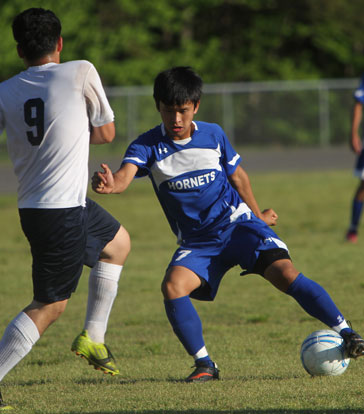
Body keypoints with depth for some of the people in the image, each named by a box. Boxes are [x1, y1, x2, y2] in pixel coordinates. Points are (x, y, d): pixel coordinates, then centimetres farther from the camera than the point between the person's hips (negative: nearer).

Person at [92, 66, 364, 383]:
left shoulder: (213, 135, -1)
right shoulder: (148, 146, -8)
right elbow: (124, 176, -28)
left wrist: (258, 215, 24)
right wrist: (110, 184, -52)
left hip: (236, 223, 0)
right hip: (196, 242, 0)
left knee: (285, 274, -21)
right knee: (173, 287, -27)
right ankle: (205, 365, -14)